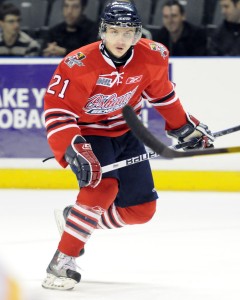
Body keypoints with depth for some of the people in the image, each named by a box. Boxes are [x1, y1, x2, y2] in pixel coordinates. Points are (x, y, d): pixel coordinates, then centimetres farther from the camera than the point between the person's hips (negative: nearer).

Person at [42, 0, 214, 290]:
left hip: (124, 133, 6)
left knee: (141, 209, 4)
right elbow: (57, 111, -29)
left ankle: (76, 218, 26)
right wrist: (73, 151, -41)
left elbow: (160, 92, 8)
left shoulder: (153, 57, -13)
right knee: (103, 186, -31)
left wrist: (184, 126, 13)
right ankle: (61, 263, -24)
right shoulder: (79, 65, -28)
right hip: (87, 133, -6)